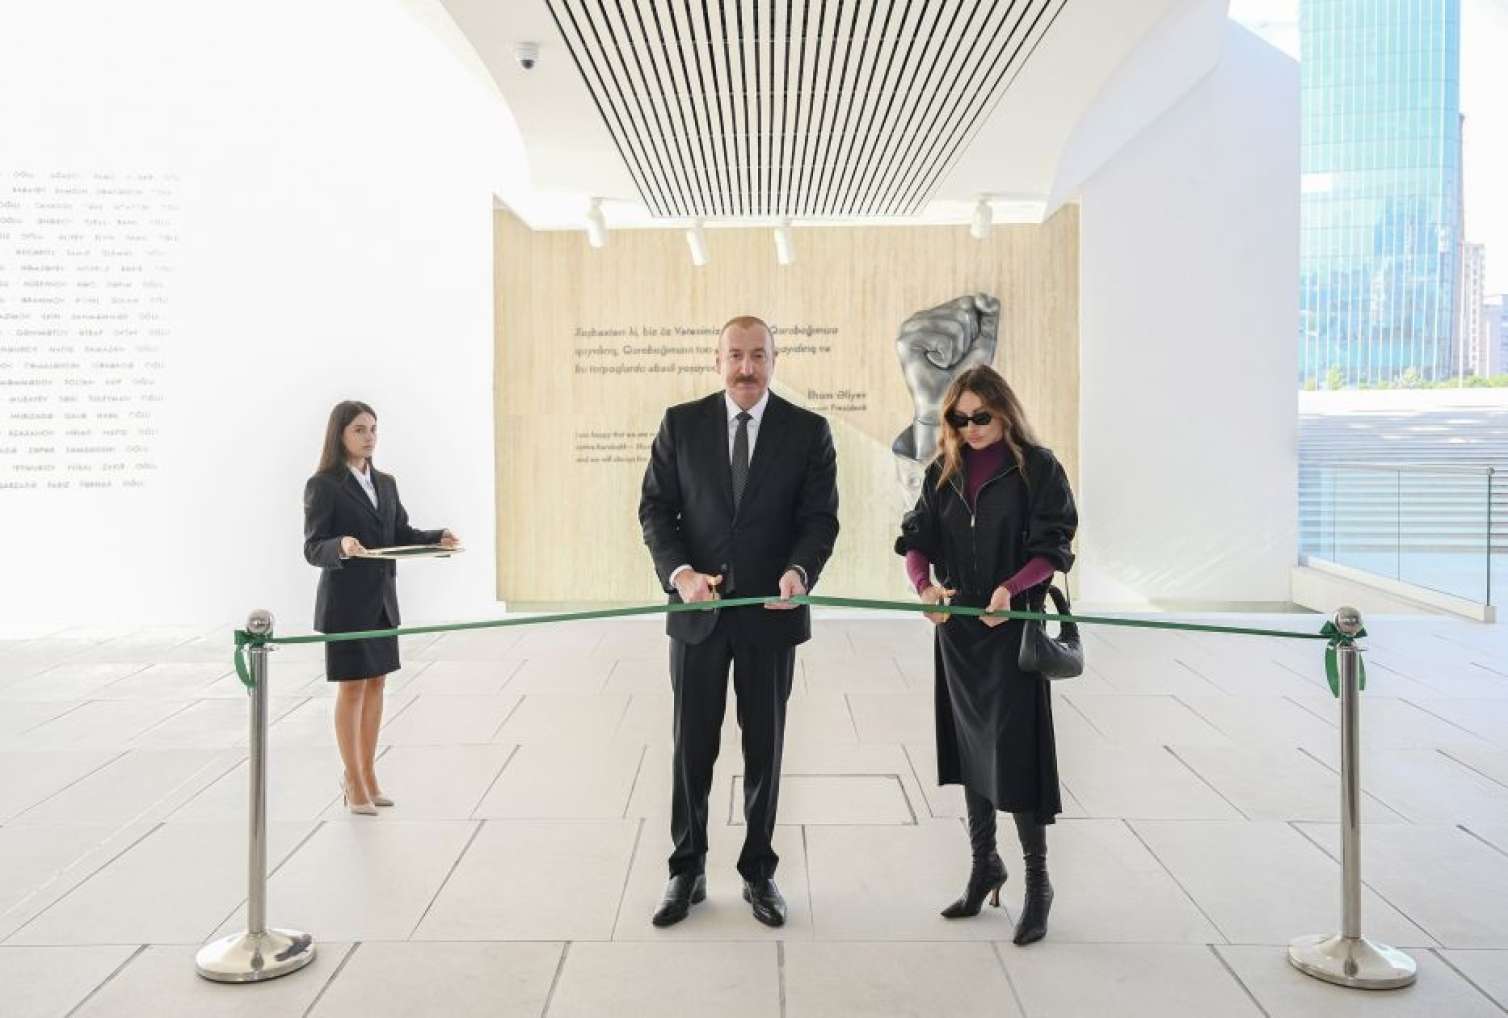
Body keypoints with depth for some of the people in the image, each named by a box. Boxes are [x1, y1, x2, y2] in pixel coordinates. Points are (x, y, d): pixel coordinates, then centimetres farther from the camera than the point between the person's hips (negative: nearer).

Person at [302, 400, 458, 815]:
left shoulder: (385, 483, 10)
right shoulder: (323, 485, -9)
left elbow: (402, 535, 10)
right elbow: (313, 549, -14)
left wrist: (438, 539, -8)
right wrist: (341, 546, -35)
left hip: (382, 598, 6)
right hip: (346, 600, -6)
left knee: (375, 684, 12)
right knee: (352, 687, 2)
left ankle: (367, 774, 24)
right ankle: (354, 783, 14)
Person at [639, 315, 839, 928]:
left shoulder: (808, 431, 0)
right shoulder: (681, 423, 1)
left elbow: (820, 517, -2)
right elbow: (655, 507, 1)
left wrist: (799, 570, -22)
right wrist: (679, 571, -16)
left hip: (770, 611, 0)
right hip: (697, 608, 1)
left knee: (765, 749, 11)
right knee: (691, 748, 8)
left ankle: (759, 872, 27)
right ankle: (687, 871, 25)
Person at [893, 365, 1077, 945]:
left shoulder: (1036, 467, -6)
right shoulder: (944, 471, 7)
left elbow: (1051, 550, -9)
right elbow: (916, 539, 4)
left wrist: (1009, 588, -26)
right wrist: (924, 585, -16)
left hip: (1013, 625, -5)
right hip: (956, 626, 5)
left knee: (1014, 750, -4)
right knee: (970, 745, 13)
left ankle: (1038, 881, 11)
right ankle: (984, 865, 28)